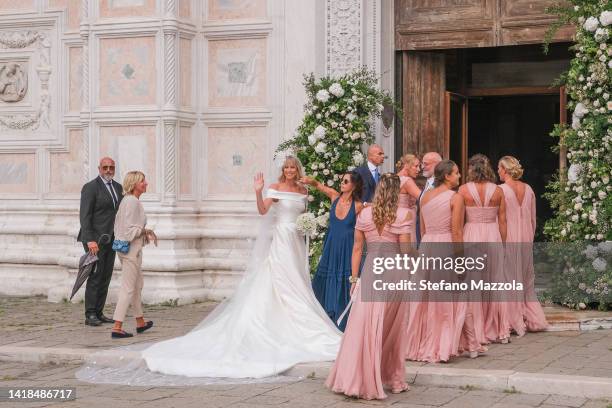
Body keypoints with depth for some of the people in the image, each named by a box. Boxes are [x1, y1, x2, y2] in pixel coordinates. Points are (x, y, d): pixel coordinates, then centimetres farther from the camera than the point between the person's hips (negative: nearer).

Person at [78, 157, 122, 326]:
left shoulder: (117, 187, 14)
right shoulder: (90, 187, -9)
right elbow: (84, 216, -14)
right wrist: (90, 240, -21)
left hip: (110, 240, 7)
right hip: (95, 239, -7)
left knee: (106, 277, 7)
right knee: (95, 277, -7)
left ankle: (99, 313, 12)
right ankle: (90, 315, -3)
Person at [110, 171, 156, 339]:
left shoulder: (126, 200, 13)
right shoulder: (132, 202, -18)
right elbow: (129, 229, -23)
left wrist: (144, 234, 15)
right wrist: (145, 231, -8)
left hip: (125, 247, 11)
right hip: (131, 249, -11)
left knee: (137, 285, 21)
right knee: (128, 288, -7)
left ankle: (140, 323, 32)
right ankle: (117, 328, -7)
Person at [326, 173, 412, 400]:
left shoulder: (364, 214, 4)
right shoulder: (403, 215, -4)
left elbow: (357, 249, 6)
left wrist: (354, 278, 12)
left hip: (370, 273, 2)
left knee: (365, 328, 4)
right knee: (392, 330, 11)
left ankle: (359, 380, 6)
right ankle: (394, 380, 21)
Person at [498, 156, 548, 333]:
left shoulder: (501, 190, -14)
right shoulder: (528, 189, 4)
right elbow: (533, 219, 9)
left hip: (507, 239, -6)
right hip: (526, 239, 6)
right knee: (526, 279, 16)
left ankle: (515, 321, 6)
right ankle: (533, 319, 18)